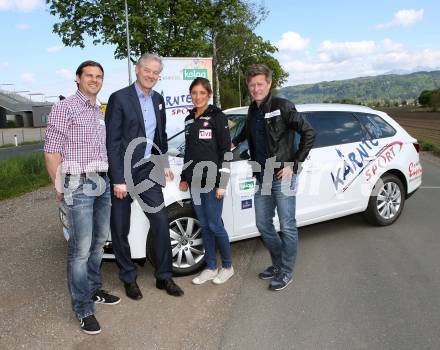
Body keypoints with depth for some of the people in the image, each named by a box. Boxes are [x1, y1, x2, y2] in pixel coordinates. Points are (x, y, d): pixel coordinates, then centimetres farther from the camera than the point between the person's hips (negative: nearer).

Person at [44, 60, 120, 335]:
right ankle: (84, 309, 6)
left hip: (102, 183, 7)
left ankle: (94, 290, 32)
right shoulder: (65, 108, -6)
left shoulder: (100, 112, 15)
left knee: (99, 241, 16)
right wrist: (60, 188, -8)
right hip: (79, 185, -7)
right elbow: (51, 152, -9)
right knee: (81, 249, -4)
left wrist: (109, 179, 13)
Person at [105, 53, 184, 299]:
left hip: (148, 170, 5)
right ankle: (129, 278, 23)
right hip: (123, 171, -5)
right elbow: (112, 142, -14)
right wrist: (118, 179, -17)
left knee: (161, 221, 4)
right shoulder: (119, 98, -10)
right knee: (121, 228, 6)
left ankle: (164, 276, 17)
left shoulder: (158, 99, 9)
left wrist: (164, 164, 13)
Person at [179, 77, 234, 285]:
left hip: (212, 181, -6)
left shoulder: (217, 117, -6)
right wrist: (184, 178, 16)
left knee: (214, 225, -2)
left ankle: (227, 266, 17)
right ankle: (211, 268, 22)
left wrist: (221, 182, -14)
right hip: (194, 182, 6)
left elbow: (225, 151, -10)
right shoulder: (189, 119, 13)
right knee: (204, 225, 10)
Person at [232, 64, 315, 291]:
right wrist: (234, 142, 20)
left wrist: (294, 165, -14)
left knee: (287, 226, 2)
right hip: (262, 177, 7)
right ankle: (278, 263, 32)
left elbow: (308, 134, -13)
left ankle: (286, 272, 17)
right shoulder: (252, 110, 11)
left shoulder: (282, 106, -10)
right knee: (263, 224, 13)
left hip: (283, 176, -7)